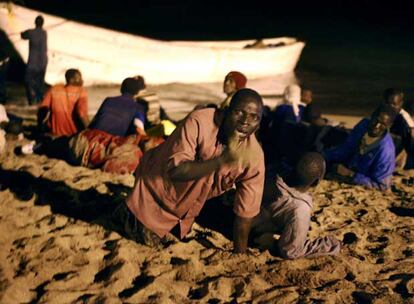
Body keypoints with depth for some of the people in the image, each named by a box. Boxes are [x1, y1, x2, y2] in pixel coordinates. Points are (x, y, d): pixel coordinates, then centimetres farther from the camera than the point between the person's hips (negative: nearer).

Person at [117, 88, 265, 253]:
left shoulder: (254, 157, -24)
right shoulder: (198, 122, -35)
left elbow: (245, 212, -16)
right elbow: (175, 171, -43)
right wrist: (223, 160, -50)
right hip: (157, 183, -5)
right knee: (150, 240, 1)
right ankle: (127, 213, 27)